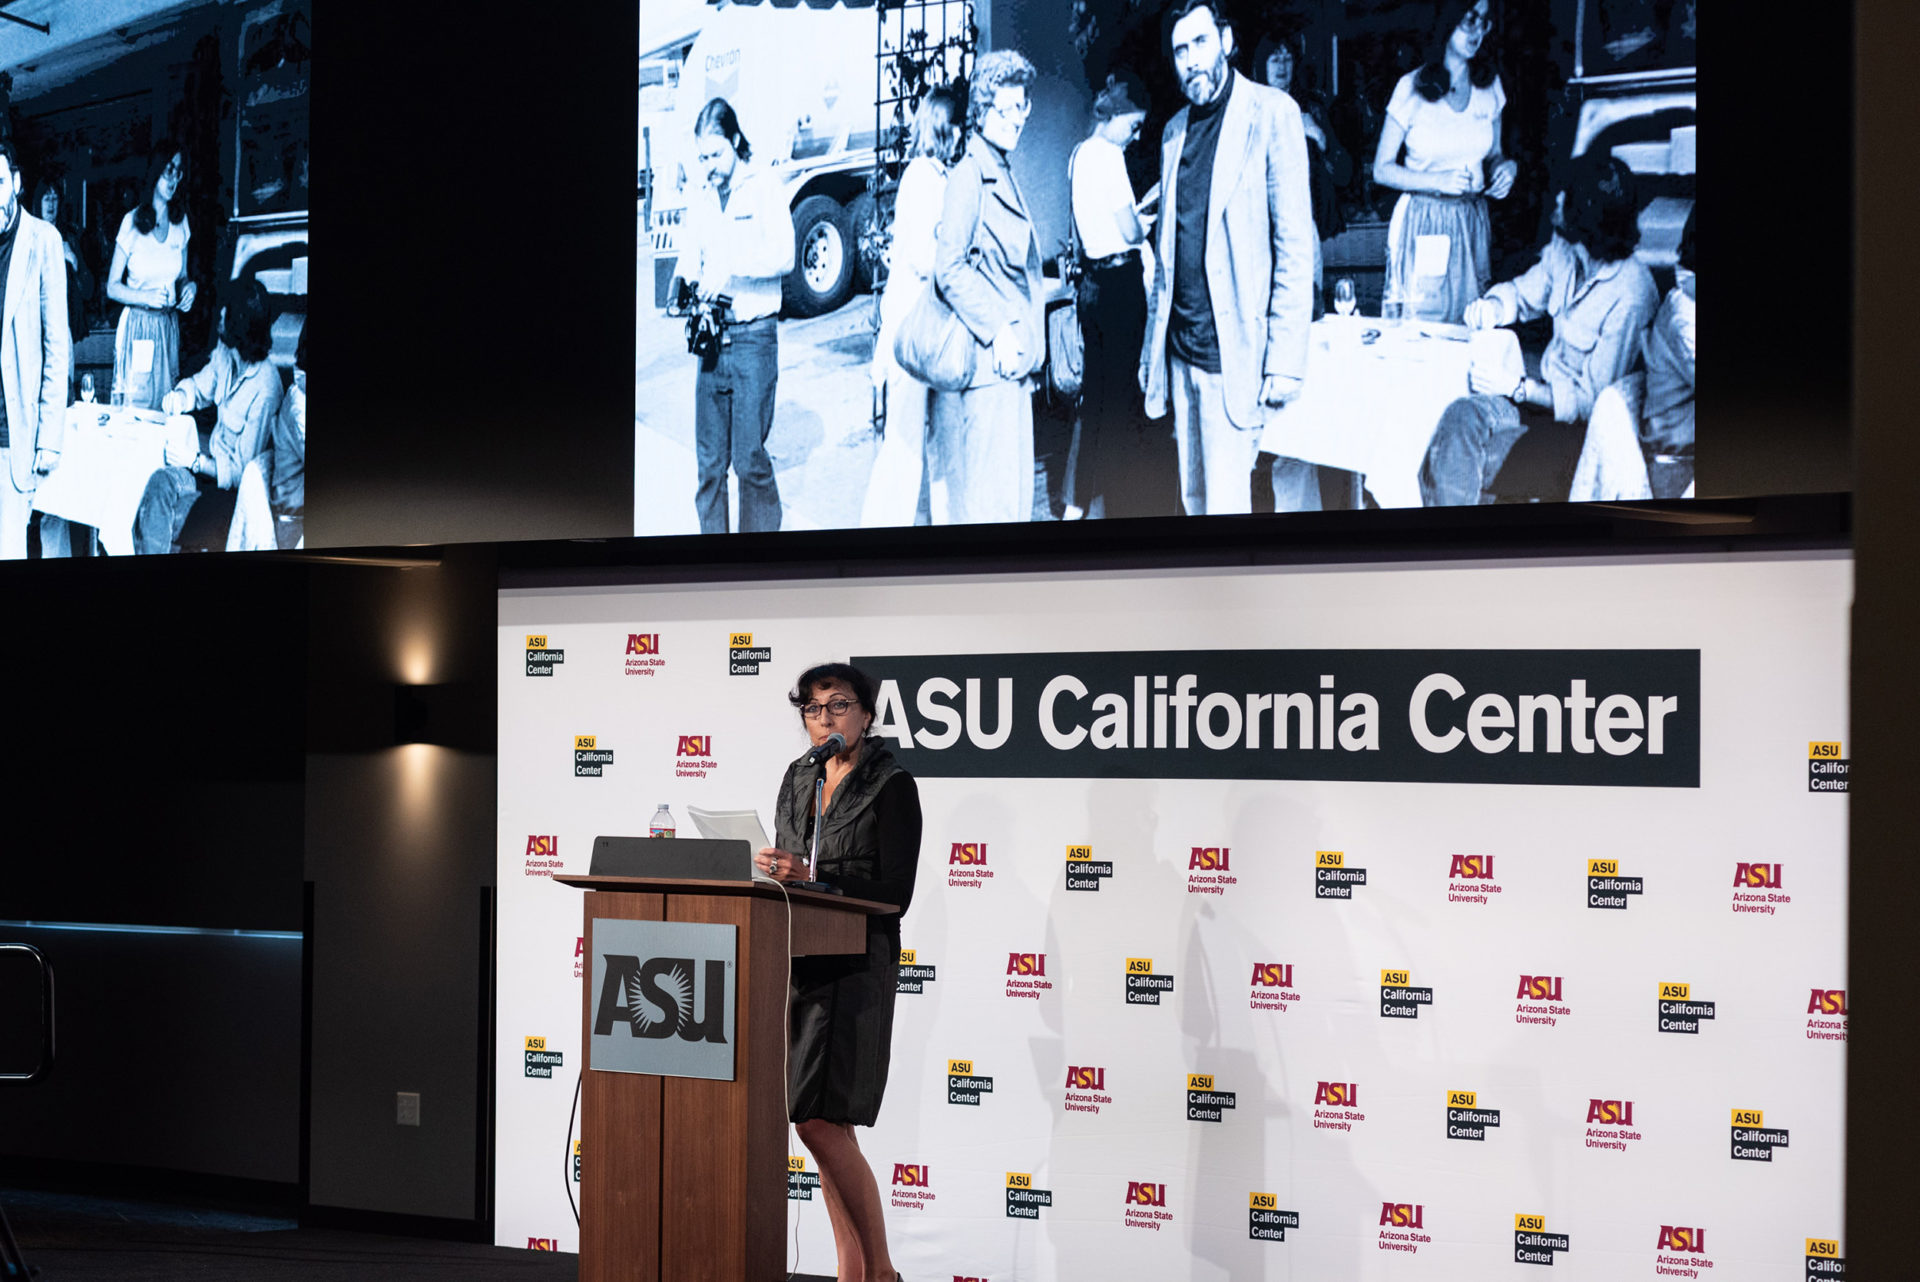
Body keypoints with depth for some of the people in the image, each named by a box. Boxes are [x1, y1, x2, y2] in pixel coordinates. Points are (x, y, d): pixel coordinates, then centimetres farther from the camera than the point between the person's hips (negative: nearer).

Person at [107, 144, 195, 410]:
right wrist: (147, 297, -20)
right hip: (137, 326, -4)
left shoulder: (181, 223, 6)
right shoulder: (132, 221, -7)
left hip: (169, 326, 4)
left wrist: (188, 287, -5)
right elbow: (112, 287, -5)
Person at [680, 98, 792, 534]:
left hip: (753, 337, -5)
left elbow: (784, 256, -12)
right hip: (713, 338, 5)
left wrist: (731, 269, -22)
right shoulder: (700, 201, 15)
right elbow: (690, 260, 18)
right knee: (710, 461, 5)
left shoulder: (764, 188, -2)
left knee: (750, 458, -5)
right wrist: (689, 288, -4)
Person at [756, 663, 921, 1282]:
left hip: (854, 966, -7)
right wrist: (772, 871, 0)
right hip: (795, 962, 7)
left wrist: (812, 879, -19)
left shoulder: (892, 785, -5)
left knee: (820, 1121, -13)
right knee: (824, 1127, 7)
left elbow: (894, 895, -11)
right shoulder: (799, 777, 15)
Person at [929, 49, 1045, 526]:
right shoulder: (970, 174, -10)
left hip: (1012, 358, 10)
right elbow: (949, 270, -17)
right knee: (991, 491, -11)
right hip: (987, 361, -10)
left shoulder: (1004, 174, 17)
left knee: (1015, 488, 9)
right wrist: (998, 331, -19)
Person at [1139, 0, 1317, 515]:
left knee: (1225, 504, -9)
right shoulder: (1175, 131, 14)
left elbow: (1295, 243, -9)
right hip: (1182, 351, 6)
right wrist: (1153, 348, 11)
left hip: (1233, 351, -6)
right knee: (1194, 499, 9)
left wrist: (1284, 358, -15)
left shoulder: (1270, 113, -6)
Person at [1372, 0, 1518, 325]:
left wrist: (1507, 166, -6)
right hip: (1422, 224, -4)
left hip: (1471, 222, 4)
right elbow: (1382, 169, -4)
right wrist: (1439, 182, -18)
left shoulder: (1490, 86, 5)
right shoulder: (1412, 88, -8)